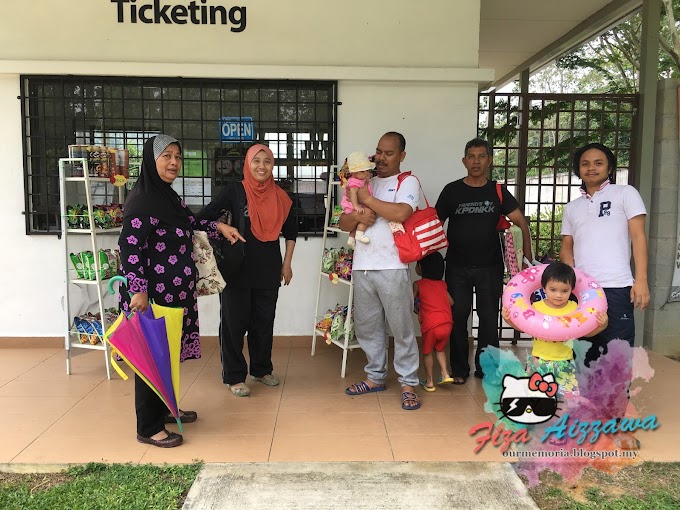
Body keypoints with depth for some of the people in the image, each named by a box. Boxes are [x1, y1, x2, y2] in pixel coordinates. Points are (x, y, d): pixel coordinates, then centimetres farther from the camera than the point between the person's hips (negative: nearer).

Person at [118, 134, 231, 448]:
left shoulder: (168, 196, 11)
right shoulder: (142, 200, -17)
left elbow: (188, 225, 29)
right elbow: (130, 247, -22)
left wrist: (218, 228, 20)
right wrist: (139, 290, -25)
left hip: (174, 292, 9)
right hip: (153, 293, -9)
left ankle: (163, 409, 34)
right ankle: (148, 428, 12)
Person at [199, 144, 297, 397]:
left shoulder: (280, 196, 4)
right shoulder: (234, 190, -5)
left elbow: (290, 231, 14)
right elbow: (205, 216, -8)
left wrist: (287, 263, 11)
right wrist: (224, 228, -26)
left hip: (268, 270, 4)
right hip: (237, 269, -3)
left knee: (264, 322, 13)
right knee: (234, 323, 3)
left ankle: (261, 369, 30)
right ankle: (234, 376, 15)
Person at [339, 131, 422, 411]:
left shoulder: (408, 182, 1)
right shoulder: (366, 183, 17)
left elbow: (401, 213, -19)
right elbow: (343, 222, 14)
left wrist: (368, 200, -9)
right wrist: (357, 216, -8)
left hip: (391, 267, -6)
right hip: (362, 267, 6)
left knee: (401, 328, 1)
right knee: (366, 326, 13)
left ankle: (408, 384, 13)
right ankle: (375, 376, 28)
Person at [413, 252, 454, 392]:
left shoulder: (418, 284, 1)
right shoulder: (442, 284, 14)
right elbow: (451, 302, 18)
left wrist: (417, 311, 16)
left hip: (430, 324, -4)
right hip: (447, 322, 4)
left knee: (427, 352, 15)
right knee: (439, 349, 26)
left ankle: (429, 382, 20)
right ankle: (445, 374, 16)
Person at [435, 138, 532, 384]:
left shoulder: (498, 192, 3)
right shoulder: (452, 190, 0)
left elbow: (521, 223, 3)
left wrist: (527, 257, -7)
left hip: (490, 266, 1)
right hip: (457, 266, 0)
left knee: (489, 318, 7)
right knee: (458, 317, 5)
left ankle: (486, 367, 21)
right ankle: (459, 369, 18)